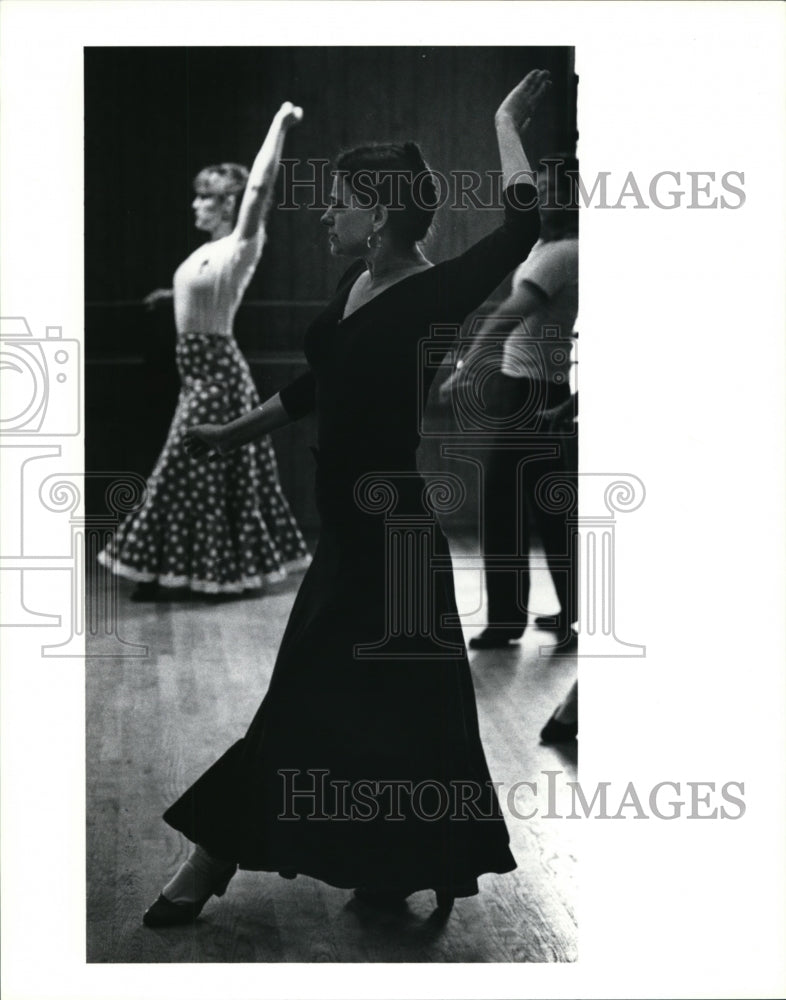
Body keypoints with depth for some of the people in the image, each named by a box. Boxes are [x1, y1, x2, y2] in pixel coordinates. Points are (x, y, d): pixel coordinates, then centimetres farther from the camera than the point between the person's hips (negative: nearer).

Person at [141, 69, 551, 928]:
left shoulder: (432, 294, -16)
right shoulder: (355, 286, 9)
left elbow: (520, 229, -28)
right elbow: (318, 384, 21)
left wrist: (507, 122, -18)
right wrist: (232, 434, 28)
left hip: (386, 519, -8)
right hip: (345, 516, 9)